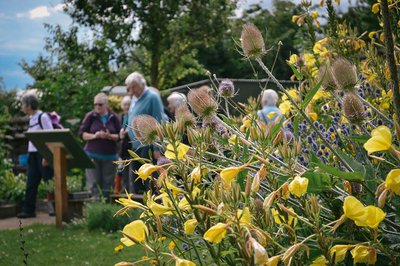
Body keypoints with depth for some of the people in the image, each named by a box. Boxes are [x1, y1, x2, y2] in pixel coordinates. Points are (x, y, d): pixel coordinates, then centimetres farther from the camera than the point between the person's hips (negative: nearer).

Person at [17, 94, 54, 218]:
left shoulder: (43, 117, -11)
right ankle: (28, 210, 9)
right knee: (31, 183, 6)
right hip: (33, 154, 8)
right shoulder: (31, 118, 13)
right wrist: (29, 154, 16)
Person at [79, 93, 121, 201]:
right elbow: (82, 133, 2)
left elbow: (119, 136, 4)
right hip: (92, 154, -1)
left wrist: (109, 136, -15)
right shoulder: (90, 116, 3)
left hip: (109, 155, 1)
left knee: (108, 183, 3)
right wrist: (94, 136, -14)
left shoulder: (114, 117, 5)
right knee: (93, 183, -6)